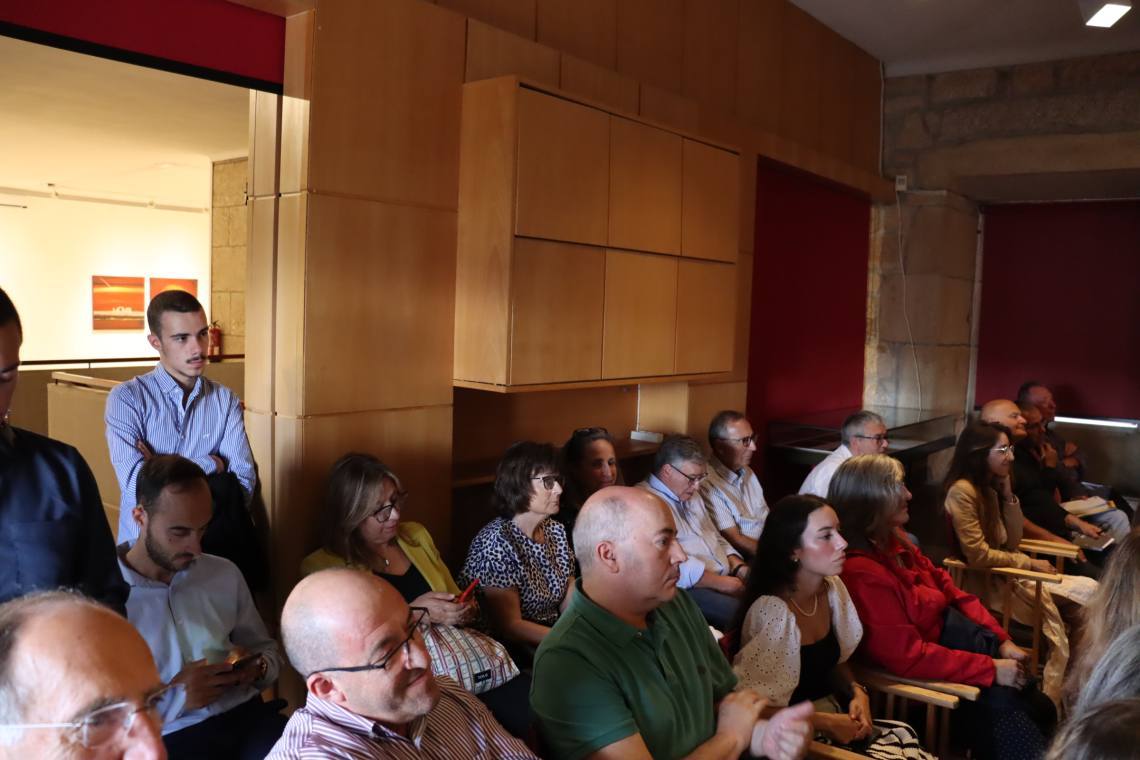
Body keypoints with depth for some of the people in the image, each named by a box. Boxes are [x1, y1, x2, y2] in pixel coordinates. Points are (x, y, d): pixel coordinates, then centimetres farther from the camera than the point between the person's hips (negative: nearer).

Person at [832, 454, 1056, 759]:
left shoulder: (892, 541, 2)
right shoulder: (862, 572, -29)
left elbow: (948, 589, 9)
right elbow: (908, 656, -29)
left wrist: (1002, 640, 1)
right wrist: (990, 669, -22)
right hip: (935, 672, -9)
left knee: (1041, 710, 13)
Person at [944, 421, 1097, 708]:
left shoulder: (990, 487, 10)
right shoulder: (962, 491, -18)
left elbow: (1012, 541, 6)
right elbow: (978, 556, -21)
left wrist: (1008, 494, -3)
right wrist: (1031, 564, -12)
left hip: (1007, 575, 9)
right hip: (986, 583, -9)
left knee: (1089, 591, -6)